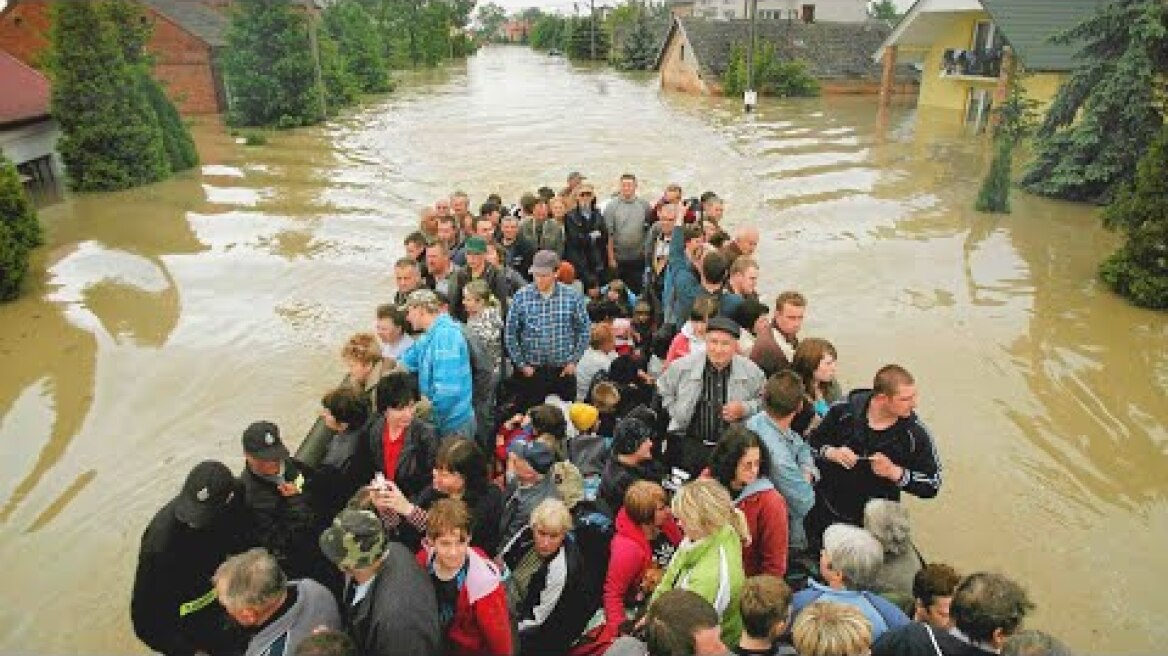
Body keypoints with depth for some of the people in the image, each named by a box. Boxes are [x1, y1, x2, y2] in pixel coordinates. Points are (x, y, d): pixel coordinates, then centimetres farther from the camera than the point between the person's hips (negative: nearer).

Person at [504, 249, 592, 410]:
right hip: (531, 372, 0)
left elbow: (585, 330, 5)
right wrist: (521, 364, -1)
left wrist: (574, 361, 1)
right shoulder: (521, 297, -5)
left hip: (564, 371, 1)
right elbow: (510, 334, 0)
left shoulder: (572, 297, -3)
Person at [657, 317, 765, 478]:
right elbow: (664, 390, 12)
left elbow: (763, 400, 9)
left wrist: (744, 409, -9)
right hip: (689, 445, 0)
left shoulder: (751, 371, -2)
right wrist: (677, 414, 3)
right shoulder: (683, 366, -3)